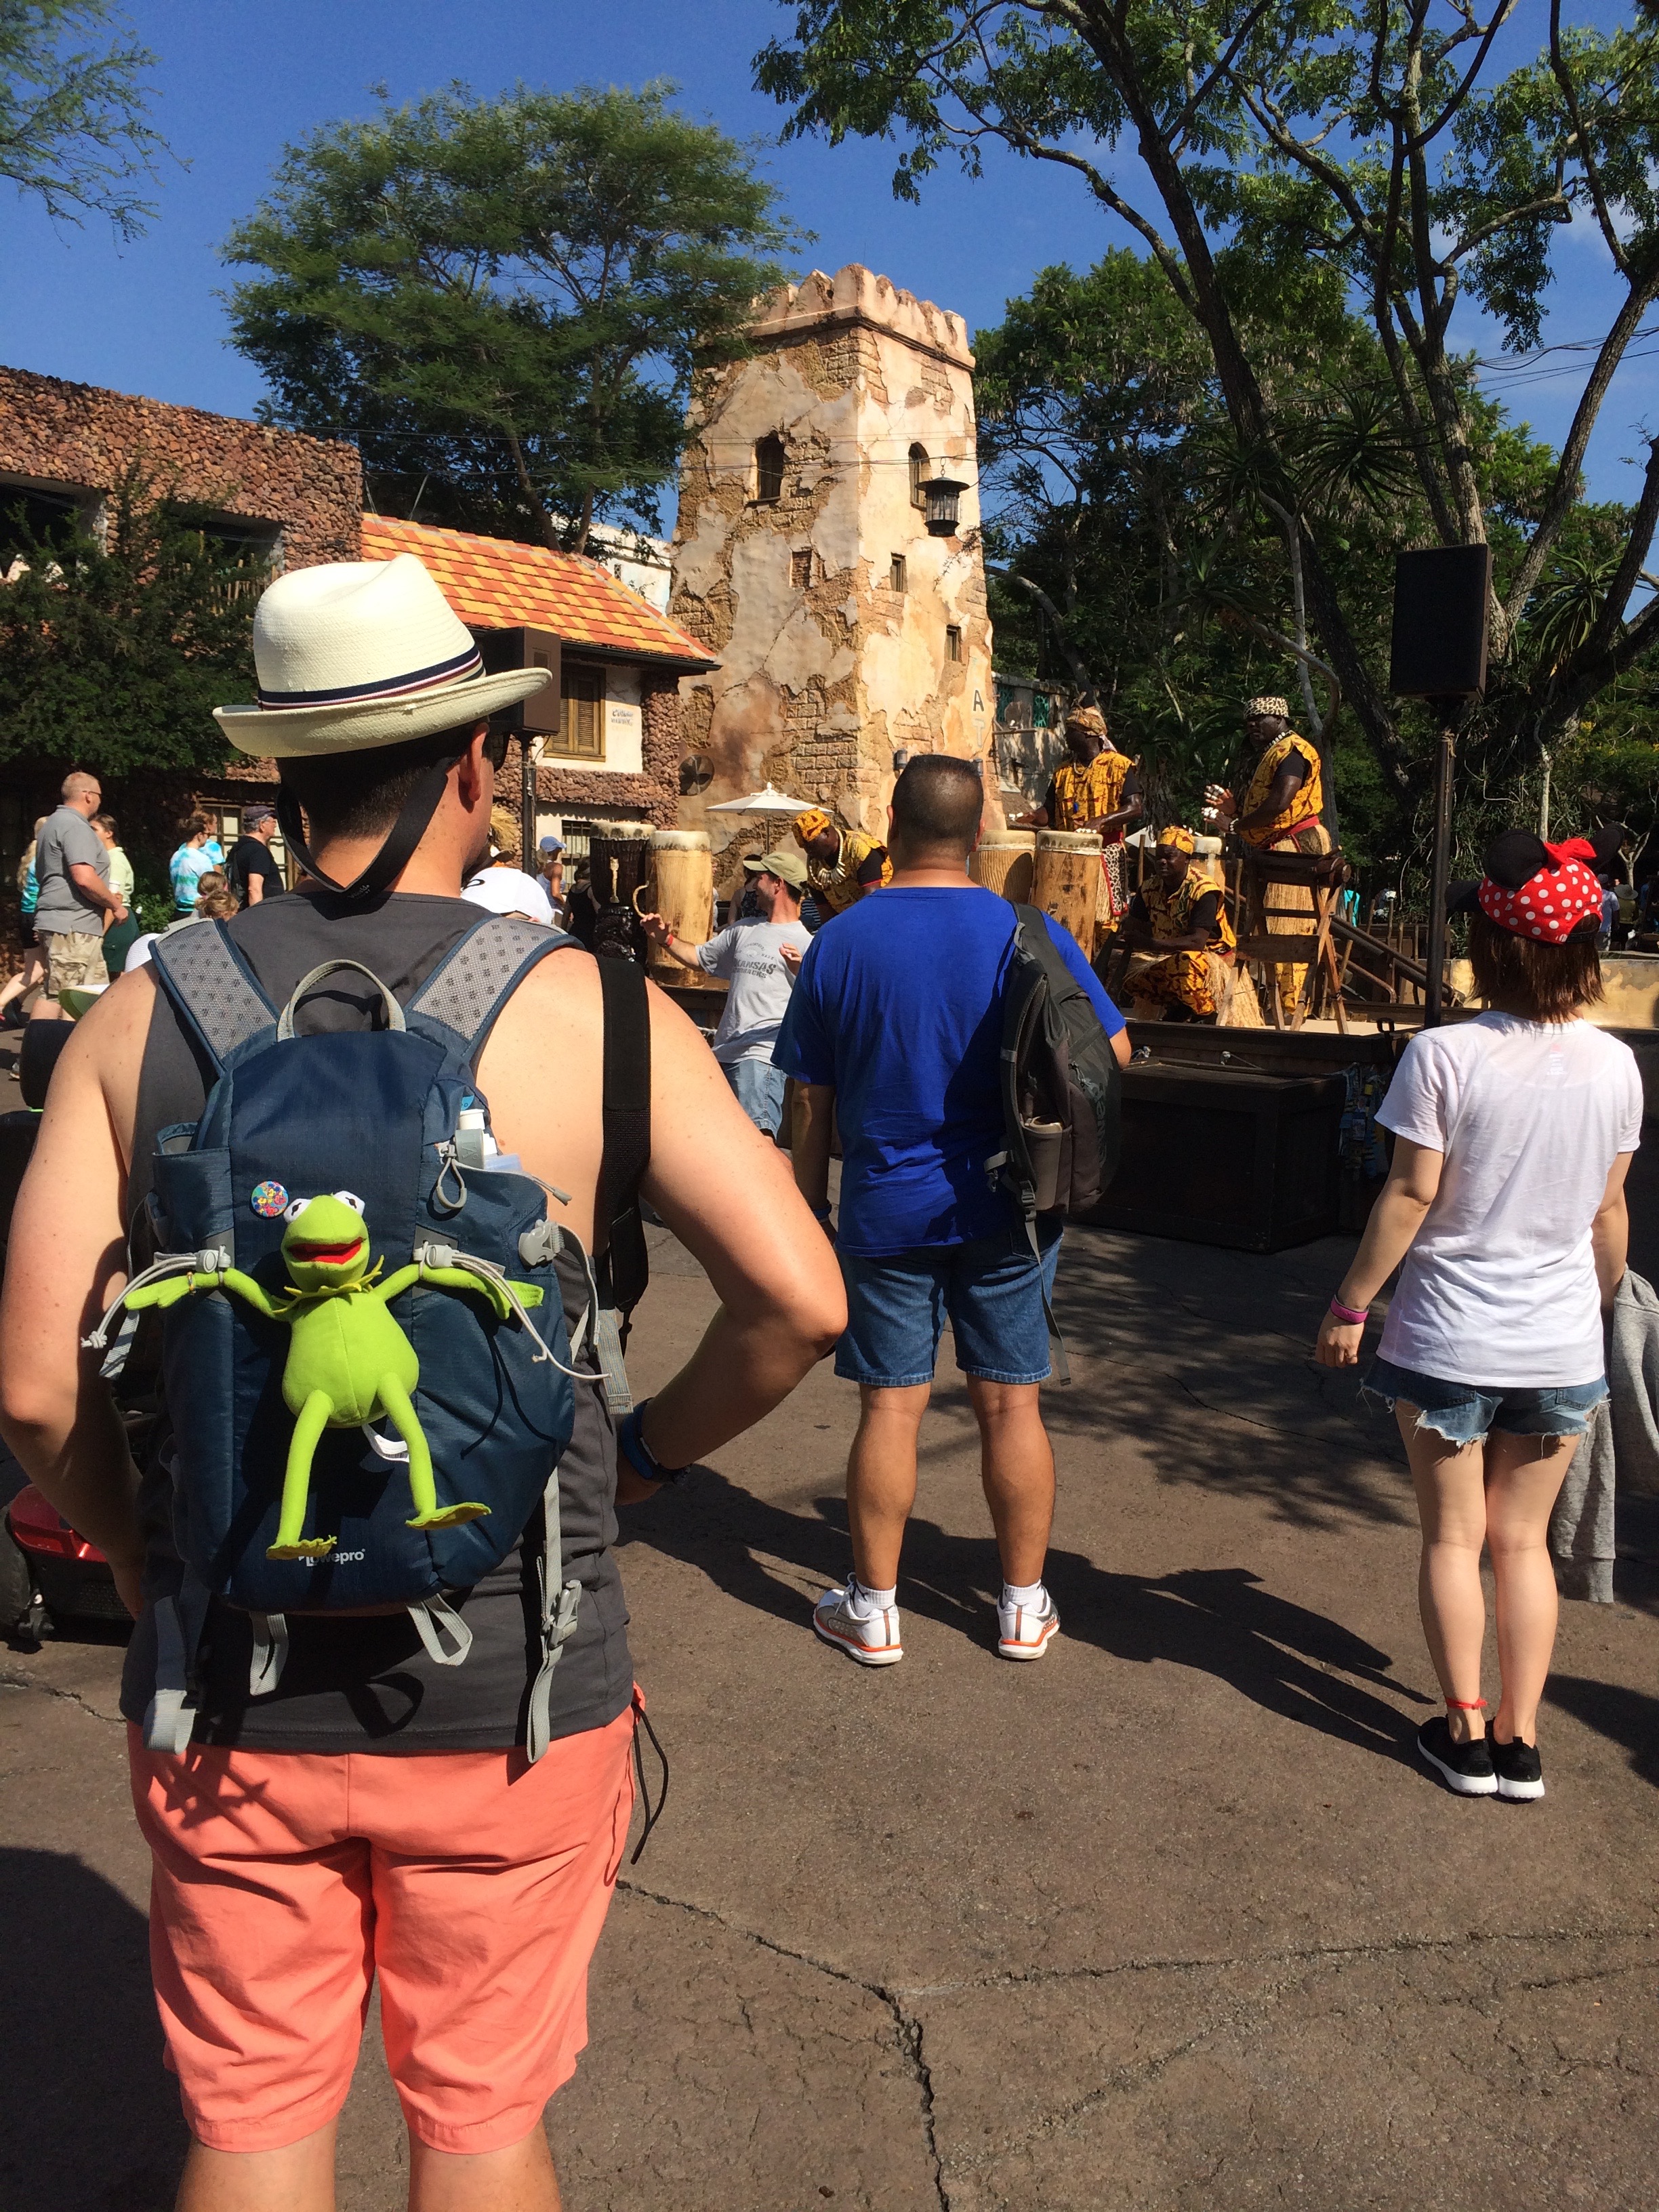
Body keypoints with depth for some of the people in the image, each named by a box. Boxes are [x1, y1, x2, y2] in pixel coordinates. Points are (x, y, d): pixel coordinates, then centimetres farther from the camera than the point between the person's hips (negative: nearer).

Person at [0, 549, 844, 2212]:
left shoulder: (143, 1017, -4)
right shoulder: (585, 1009, -10)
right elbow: (798, 1300, -15)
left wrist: (136, 1550, 10)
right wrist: (642, 1455, 2)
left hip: (228, 1697, 2)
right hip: (505, 1695, -1)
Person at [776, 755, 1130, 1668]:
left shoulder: (838, 943, -4)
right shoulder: (1032, 935, -5)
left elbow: (812, 1102, 0)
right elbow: (1113, 1051, 3)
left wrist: (811, 1205, 9)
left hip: (887, 1213, 0)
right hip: (1006, 1212, 1)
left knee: (890, 1408, 7)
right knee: (1011, 1405, 9)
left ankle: (872, 1611, 18)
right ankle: (1024, 1607, 21)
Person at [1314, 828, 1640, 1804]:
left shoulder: (1444, 1056, -15)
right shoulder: (1615, 1065, -4)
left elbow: (1411, 1196, -13)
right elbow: (1608, 1209, 5)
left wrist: (1352, 1304, -2)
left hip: (1449, 1339, -3)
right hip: (1562, 1346, 3)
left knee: (1454, 1536, 12)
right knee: (1524, 1540, 15)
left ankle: (1467, 1735, 20)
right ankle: (1521, 1741, 20)